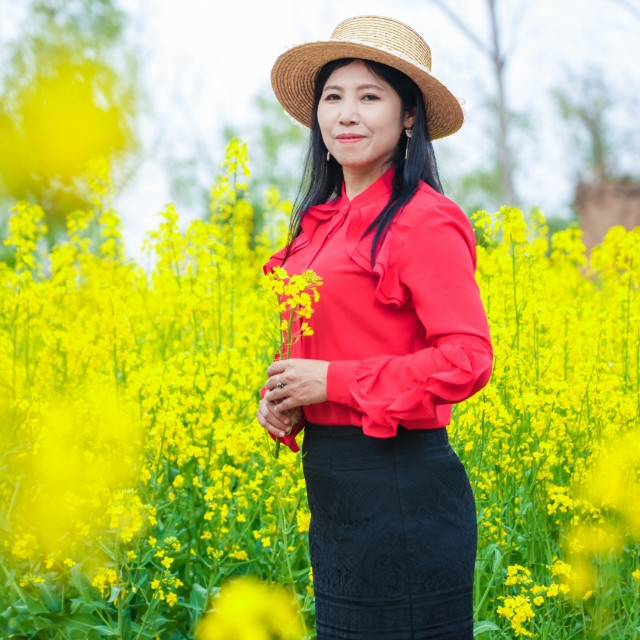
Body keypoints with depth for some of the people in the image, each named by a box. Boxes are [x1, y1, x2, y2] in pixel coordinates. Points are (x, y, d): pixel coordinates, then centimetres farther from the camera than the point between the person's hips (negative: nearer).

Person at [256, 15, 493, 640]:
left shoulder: (425, 221, -14)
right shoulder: (320, 220, 10)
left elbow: (467, 360, -20)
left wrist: (332, 380, -18)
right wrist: (279, 394, 1)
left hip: (401, 486, -8)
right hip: (330, 483, 8)